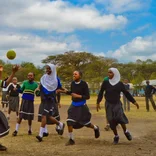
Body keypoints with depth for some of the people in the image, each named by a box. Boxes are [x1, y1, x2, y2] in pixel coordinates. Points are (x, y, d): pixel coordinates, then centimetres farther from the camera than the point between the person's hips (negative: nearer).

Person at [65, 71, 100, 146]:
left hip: (82, 106, -4)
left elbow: (87, 96, -16)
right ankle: (71, 140, 4)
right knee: (69, 122, -9)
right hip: (73, 105, 4)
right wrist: (66, 91, 0)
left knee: (86, 123, 8)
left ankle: (96, 128, 42)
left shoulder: (84, 84, -17)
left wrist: (78, 96, -28)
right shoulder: (72, 83, -2)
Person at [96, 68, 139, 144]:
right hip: (109, 104, 1)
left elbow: (126, 93, 4)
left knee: (120, 117, -21)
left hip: (117, 104, 0)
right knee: (111, 121, -2)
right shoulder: (105, 82, -6)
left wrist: (134, 101, 3)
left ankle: (125, 131, 4)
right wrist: (98, 103, -1)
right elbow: (101, 93, 1)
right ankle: (116, 136, 17)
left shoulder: (120, 84, -4)